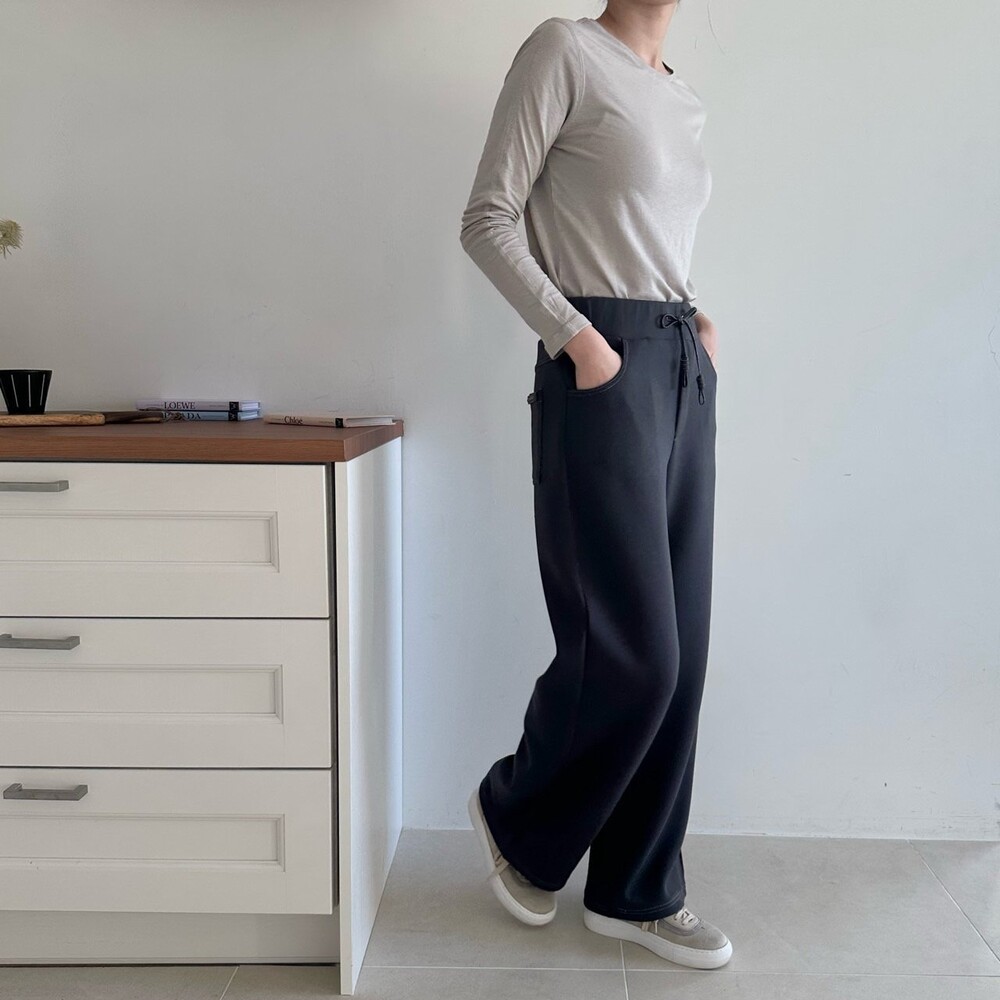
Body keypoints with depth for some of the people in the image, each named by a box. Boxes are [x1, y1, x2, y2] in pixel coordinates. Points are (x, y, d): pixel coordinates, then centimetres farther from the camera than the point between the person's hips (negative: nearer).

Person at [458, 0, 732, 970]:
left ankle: (636, 891, 21)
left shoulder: (682, 98, 20)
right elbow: (486, 219, -7)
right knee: (629, 648, -7)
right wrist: (579, 338, -15)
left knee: (677, 651, 7)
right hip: (601, 371, -8)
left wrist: (697, 315, 9)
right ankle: (515, 815, 22)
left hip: (684, 373, 8)